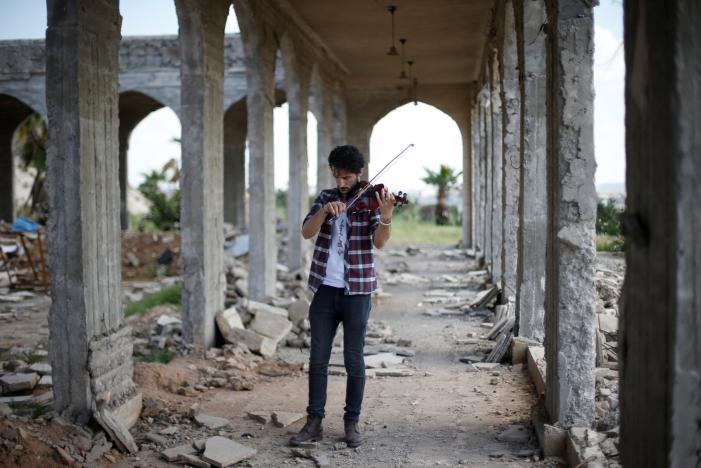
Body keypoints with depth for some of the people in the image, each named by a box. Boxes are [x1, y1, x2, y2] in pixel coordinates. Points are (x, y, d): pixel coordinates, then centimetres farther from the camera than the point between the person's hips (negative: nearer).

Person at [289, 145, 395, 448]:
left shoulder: (370, 200, -3)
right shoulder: (327, 198, 8)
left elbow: (379, 242, -17)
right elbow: (307, 232, -6)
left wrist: (386, 216, -35)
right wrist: (325, 211, -24)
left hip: (356, 290, -3)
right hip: (324, 288, 3)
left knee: (354, 360, 4)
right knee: (318, 358, 6)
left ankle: (352, 423, 15)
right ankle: (314, 422, 14)